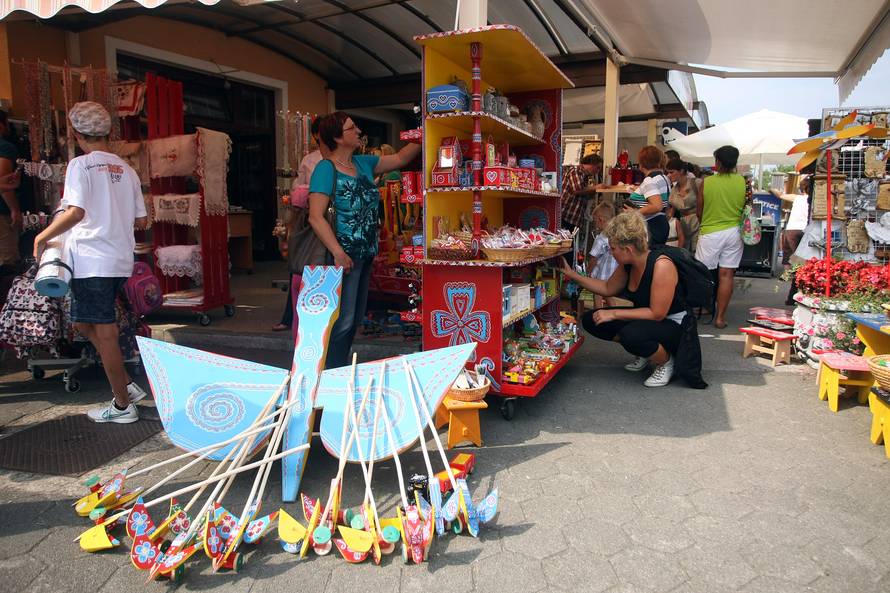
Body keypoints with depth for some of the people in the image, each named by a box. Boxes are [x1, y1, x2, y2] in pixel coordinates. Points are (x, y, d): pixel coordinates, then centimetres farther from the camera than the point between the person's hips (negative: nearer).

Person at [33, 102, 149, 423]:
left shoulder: (80, 165, -7)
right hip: (121, 261, 7)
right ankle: (126, 385, 17)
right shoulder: (126, 170, 10)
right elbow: (141, 220, 10)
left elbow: (76, 212, -19)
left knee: (104, 333, 1)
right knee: (85, 324, 20)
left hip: (92, 261, -6)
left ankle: (122, 405, 10)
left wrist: (43, 236, -5)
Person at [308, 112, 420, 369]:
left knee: (356, 318, 15)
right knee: (343, 319, -6)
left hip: (365, 254, 9)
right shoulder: (326, 169, -12)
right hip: (345, 255, -8)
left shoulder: (363, 163, 11)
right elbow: (316, 216, -18)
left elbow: (400, 158, 20)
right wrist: (338, 253, -24)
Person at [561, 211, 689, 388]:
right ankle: (644, 352, 12)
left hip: (675, 327, -8)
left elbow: (657, 313, -28)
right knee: (591, 320, -2)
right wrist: (572, 275, 7)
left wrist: (614, 313, -25)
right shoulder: (627, 264, -3)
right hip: (645, 319, 9)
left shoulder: (662, 265, -27)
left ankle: (665, 361, -5)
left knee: (631, 334, -38)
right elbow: (607, 288, 14)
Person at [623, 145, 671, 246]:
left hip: (651, 227, -11)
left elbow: (657, 206, -27)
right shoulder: (663, 177, 15)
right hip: (661, 223, 11)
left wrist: (635, 212, -19)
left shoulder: (650, 180, -16)